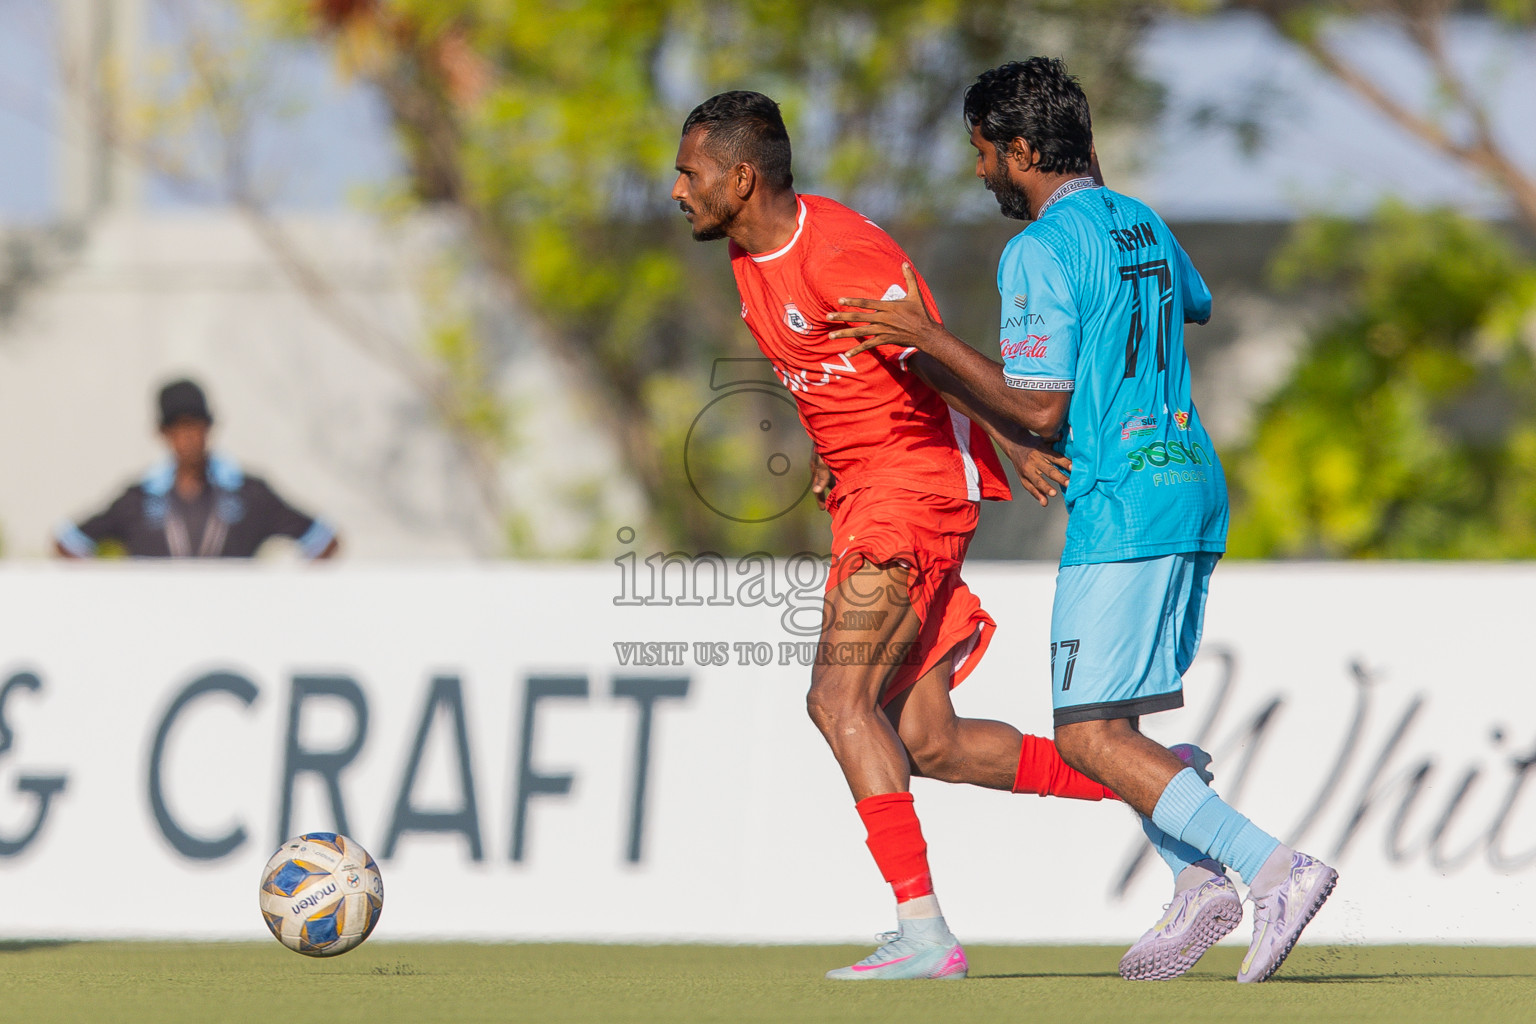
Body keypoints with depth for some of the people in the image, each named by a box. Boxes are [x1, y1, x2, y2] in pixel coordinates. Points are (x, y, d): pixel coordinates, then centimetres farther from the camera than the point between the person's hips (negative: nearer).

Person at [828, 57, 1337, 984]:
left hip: (1121, 500, -9)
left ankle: (1273, 865, -20)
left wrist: (930, 340, -10)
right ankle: (1199, 881, -2)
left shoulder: (1042, 251, -12)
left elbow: (1039, 408, -16)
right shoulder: (1143, 223, 14)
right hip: (1195, 485, 9)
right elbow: (1198, 304, 36)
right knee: (1114, 719, 15)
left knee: (1089, 736, -10)